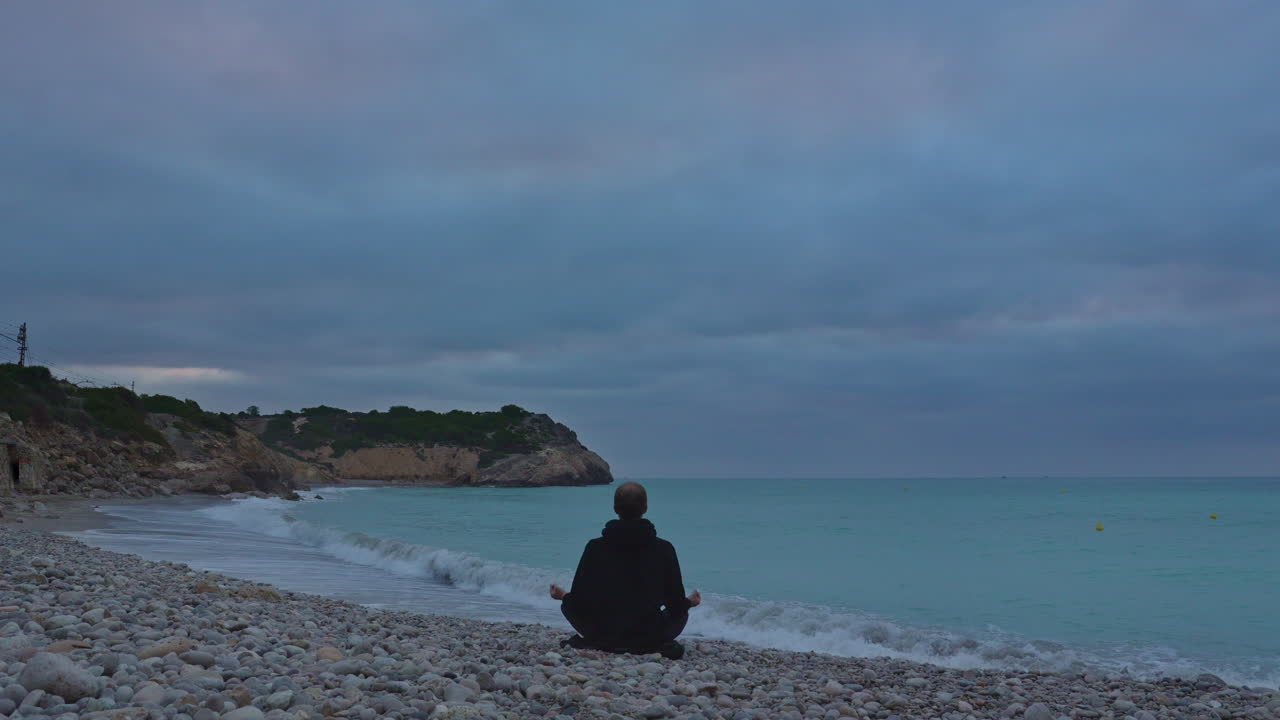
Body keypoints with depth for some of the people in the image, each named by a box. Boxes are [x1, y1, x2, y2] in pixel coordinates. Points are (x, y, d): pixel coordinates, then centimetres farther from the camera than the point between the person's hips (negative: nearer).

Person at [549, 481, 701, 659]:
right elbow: (676, 605, -4)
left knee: (568, 604, 28)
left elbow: (579, 602, -5)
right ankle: (662, 645, 7)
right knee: (681, 614, 30)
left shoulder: (595, 547, -8)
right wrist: (689, 602, 21)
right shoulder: (664, 549, -8)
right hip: (649, 637, 0)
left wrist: (563, 596, 19)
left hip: (602, 636, 1)